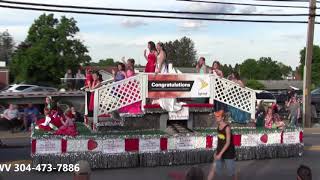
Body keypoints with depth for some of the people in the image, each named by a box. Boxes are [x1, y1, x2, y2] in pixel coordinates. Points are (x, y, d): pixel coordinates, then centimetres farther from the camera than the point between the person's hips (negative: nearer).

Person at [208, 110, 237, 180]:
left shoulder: (227, 128, -21)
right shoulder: (219, 127, 2)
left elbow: (228, 143, -25)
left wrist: (220, 154, -27)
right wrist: (216, 151, 15)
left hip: (228, 153, -6)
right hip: (220, 152, 6)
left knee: (231, 172, 9)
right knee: (213, 169, -3)